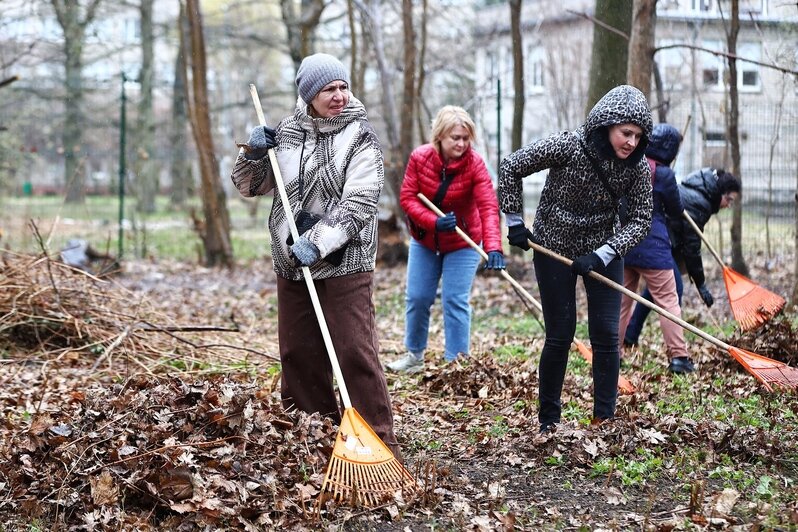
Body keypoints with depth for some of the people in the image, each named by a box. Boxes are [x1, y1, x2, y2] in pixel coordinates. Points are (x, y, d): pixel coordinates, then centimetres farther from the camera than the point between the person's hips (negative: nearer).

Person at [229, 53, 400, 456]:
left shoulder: (360, 138, -5)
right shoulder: (287, 133, 9)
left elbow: (359, 203, -16)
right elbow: (249, 186, 17)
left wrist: (318, 243, -26)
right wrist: (253, 153, -3)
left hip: (344, 267, -5)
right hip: (291, 266, 5)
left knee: (356, 355, -10)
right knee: (299, 356, 11)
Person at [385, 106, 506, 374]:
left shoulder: (475, 164, -22)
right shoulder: (419, 157, -15)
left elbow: (488, 207, -31)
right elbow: (407, 197, -14)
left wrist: (493, 247, -45)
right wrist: (435, 222, -30)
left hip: (462, 243, -3)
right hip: (424, 241, 3)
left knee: (456, 301, -7)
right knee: (417, 297, 10)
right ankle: (414, 355, 29)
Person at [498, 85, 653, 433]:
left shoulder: (638, 168, -14)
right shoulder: (567, 147, -23)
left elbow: (640, 221, -11)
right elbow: (510, 167, -13)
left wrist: (601, 256, -24)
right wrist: (515, 222, -10)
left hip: (604, 252, 3)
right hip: (554, 249, -3)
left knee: (606, 335, -4)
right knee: (560, 335, -1)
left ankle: (604, 420, 6)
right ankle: (548, 421, 14)